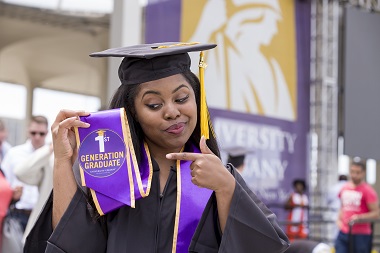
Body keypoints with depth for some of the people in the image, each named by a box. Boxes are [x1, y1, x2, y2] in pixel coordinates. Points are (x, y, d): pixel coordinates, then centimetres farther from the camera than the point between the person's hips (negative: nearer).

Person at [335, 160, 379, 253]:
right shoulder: (345, 188, 11)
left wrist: (359, 217, -23)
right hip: (344, 232, 5)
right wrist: (339, 219, 11)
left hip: (361, 235, -5)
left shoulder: (368, 191, -8)